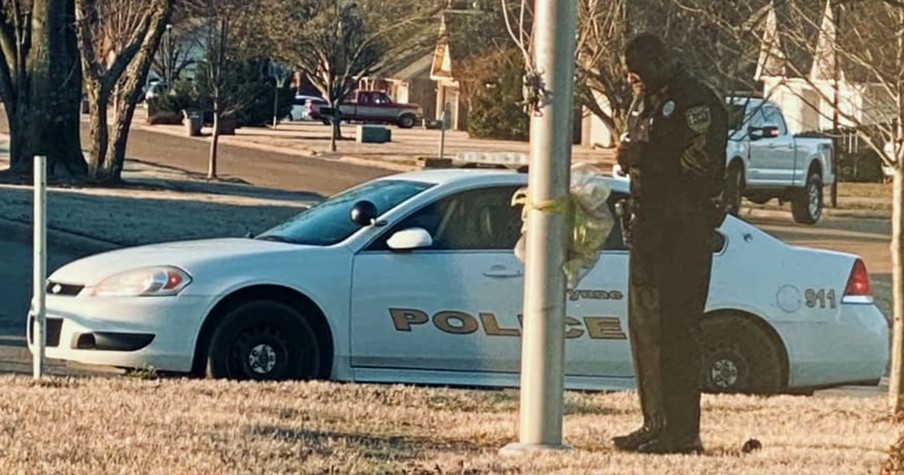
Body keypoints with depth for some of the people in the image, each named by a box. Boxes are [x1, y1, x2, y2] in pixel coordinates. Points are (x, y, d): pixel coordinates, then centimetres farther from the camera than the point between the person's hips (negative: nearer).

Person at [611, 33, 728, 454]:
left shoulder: (696, 102, -11)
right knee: (644, 325, 11)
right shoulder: (644, 102, 18)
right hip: (648, 226, 10)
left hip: (685, 230, -10)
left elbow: (702, 164, -22)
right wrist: (628, 155, 11)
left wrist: (643, 157, -20)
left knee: (676, 328, -10)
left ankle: (683, 432, -9)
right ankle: (656, 424, 17)